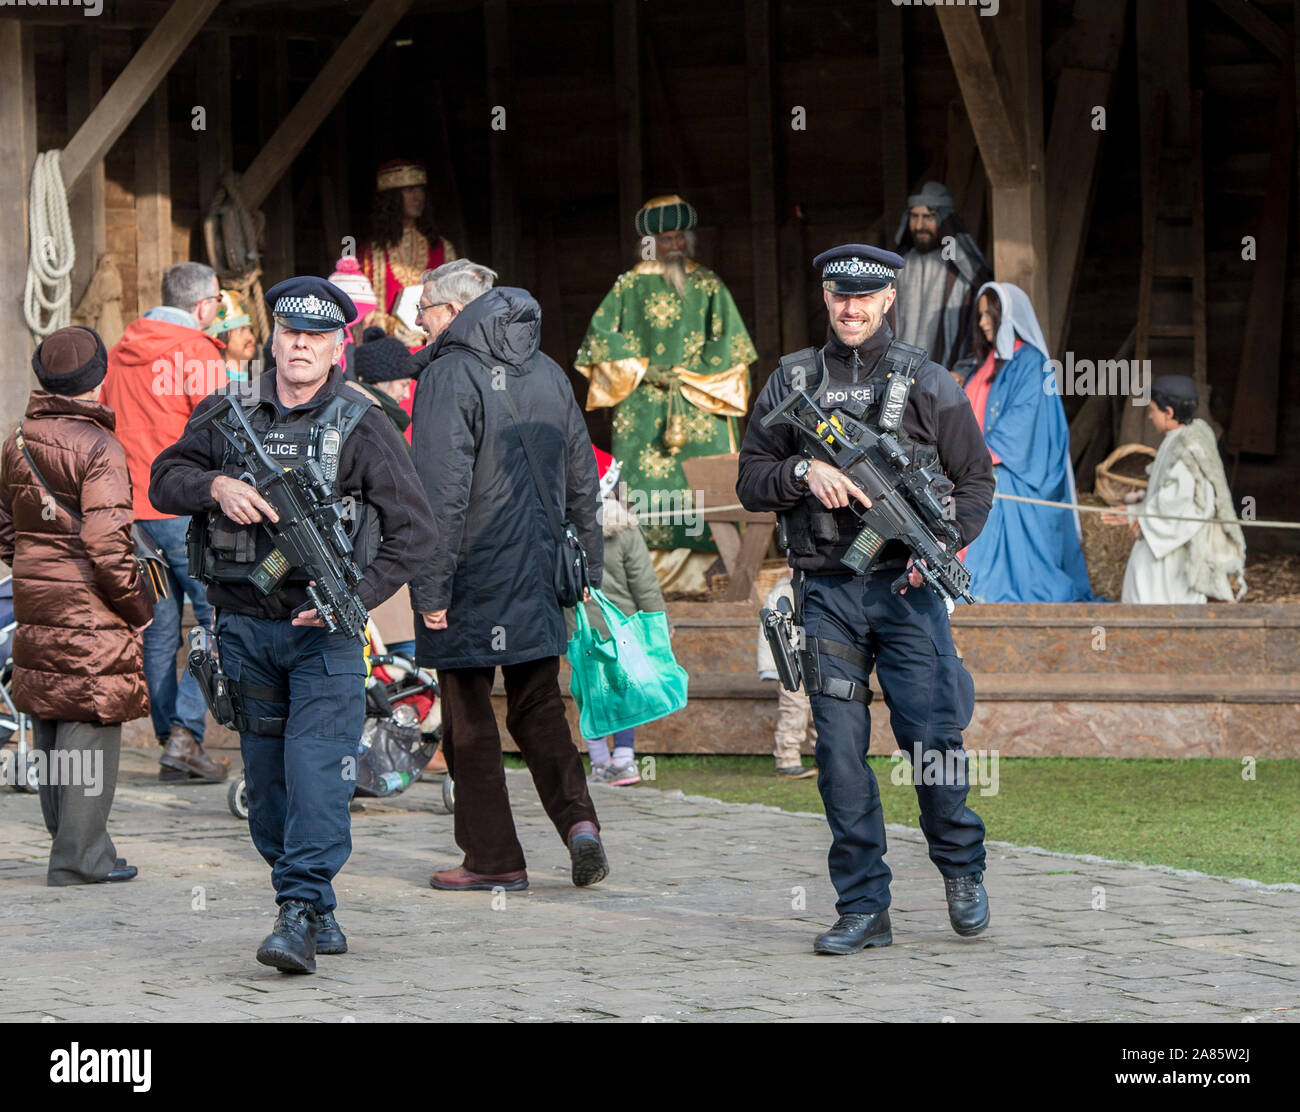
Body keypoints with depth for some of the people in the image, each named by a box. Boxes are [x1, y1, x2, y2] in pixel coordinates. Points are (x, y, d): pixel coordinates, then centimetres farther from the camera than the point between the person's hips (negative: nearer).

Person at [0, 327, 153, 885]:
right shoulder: (99, 450, -15)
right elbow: (106, 542, -20)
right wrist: (139, 606, -9)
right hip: (91, 610, -7)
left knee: (50, 733, 14)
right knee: (91, 729, -2)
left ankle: (80, 852, 22)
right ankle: (80, 859, -3)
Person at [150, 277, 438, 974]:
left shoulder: (362, 428, -3)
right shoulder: (227, 416, 8)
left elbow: (414, 529, -3)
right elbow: (165, 479, 10)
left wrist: (356, 595, -14)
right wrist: (217, 486, -12)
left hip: (323, 629, -4)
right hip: (244, 624, 4)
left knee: (317, 772, -14)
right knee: (266, 778, 9)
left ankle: (300, 916, -18)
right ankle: (320, 913, 22)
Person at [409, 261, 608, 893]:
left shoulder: (451, 374, -12)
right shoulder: (547, 372, 11)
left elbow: (441, 490, -17)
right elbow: (582, 477, 15)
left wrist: (430, 585, -15)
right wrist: (587, 563, 21)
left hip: (472, 579, -6)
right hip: (539, 575, 6)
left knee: (469, 719, 3)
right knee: (538, 708, 13)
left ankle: (494, 858, 5)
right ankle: (578, 820, -7)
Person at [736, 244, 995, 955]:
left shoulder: (929, 384, 6)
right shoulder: (790, 383, 10)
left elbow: (977, 481, 8)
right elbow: (750, 482, 10)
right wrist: (804, 471, -10)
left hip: (907, 589, -2)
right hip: (825, 594, 2)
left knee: (932, 737, -7)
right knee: (840, 752, 0)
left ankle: (963, 871, 18)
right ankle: (863, 908, 6)